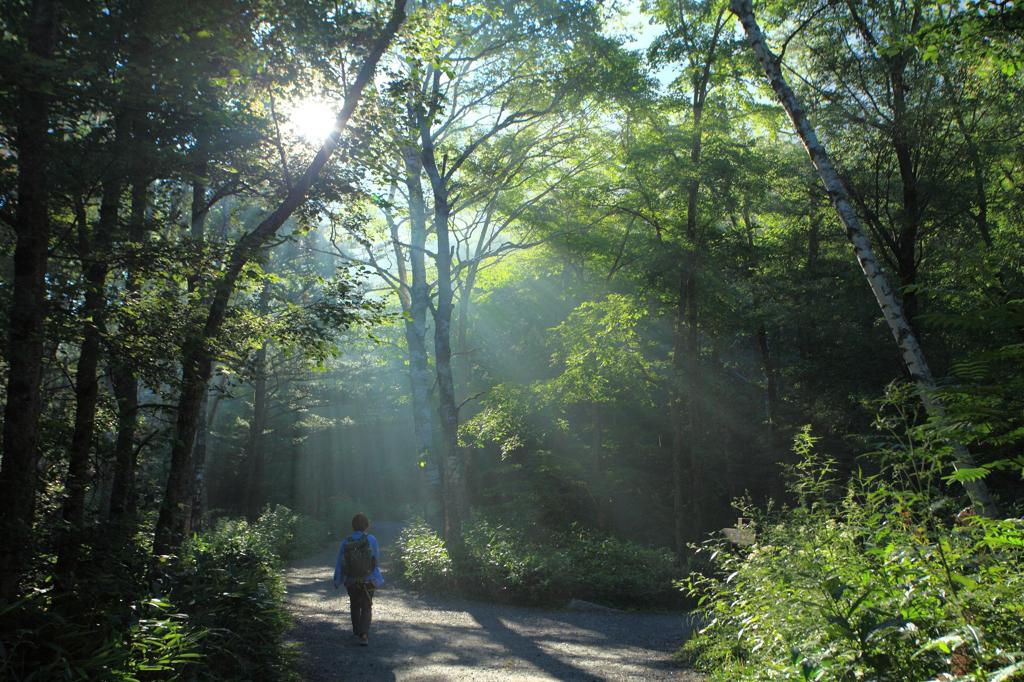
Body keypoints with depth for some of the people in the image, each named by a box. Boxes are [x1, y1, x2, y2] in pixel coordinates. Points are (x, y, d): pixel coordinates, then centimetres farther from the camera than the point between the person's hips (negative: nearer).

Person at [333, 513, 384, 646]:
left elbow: (339, 564, -6)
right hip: (367, 581, -2)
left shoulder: (345, 542, -9)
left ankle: (357, 631, 38)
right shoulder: (371, 540, -15)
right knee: (366, 608, 5)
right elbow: (376, 558, -3)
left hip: (351, 581, 2)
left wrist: (337, 581, 5)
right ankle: (364, 635, -14)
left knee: (354, 606, 23)